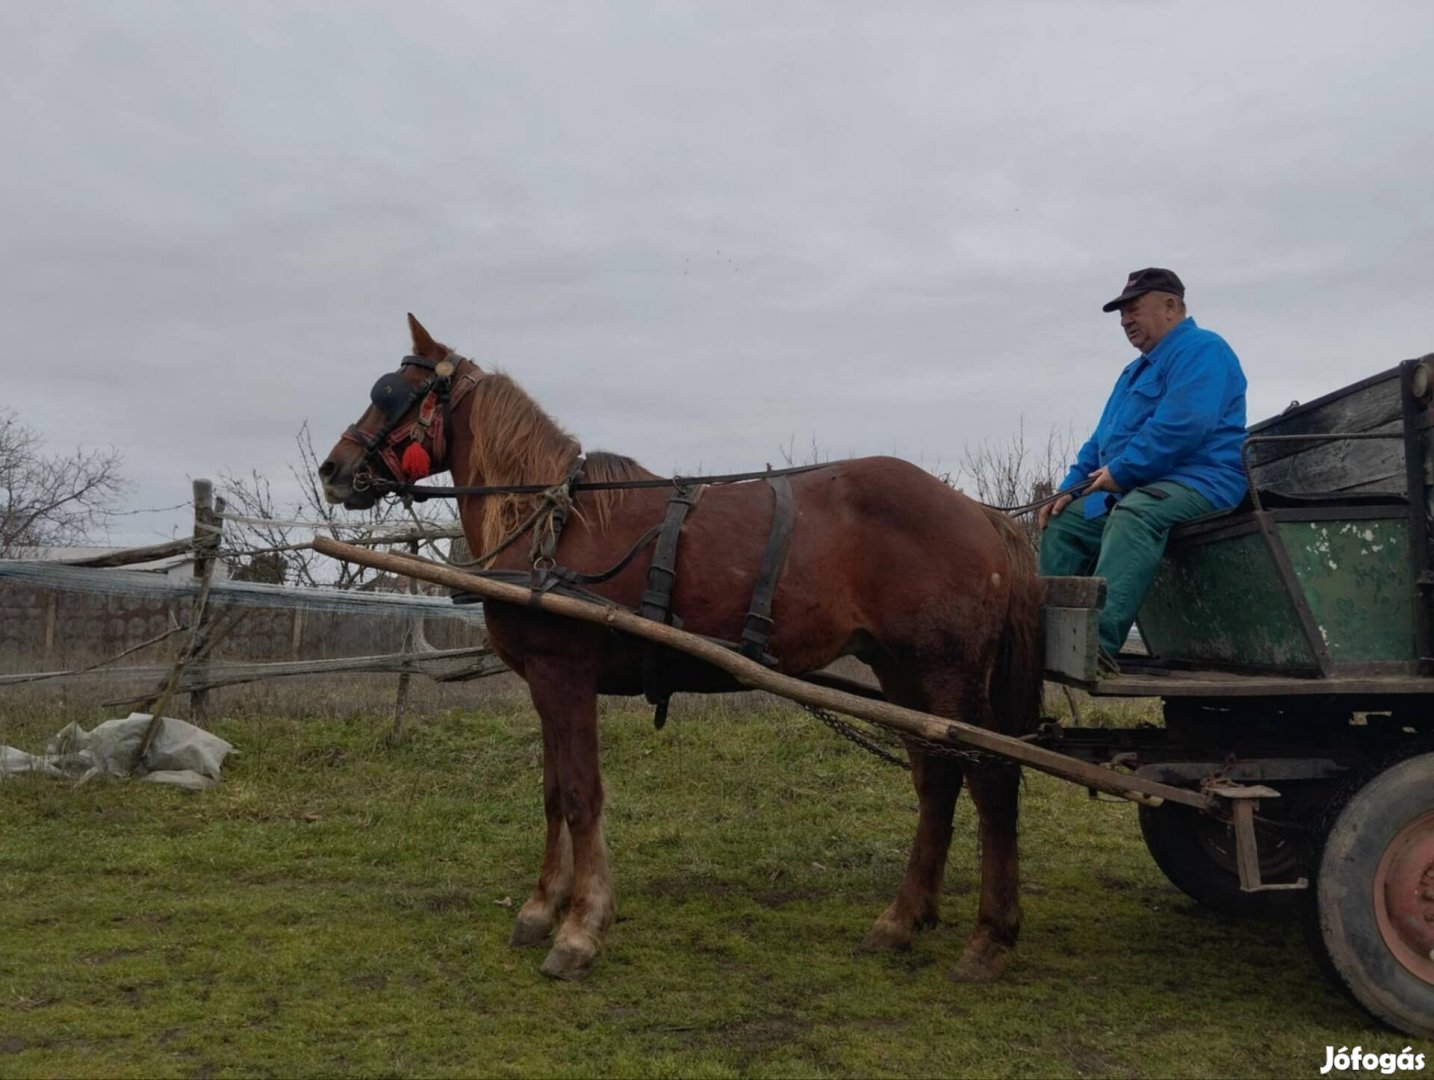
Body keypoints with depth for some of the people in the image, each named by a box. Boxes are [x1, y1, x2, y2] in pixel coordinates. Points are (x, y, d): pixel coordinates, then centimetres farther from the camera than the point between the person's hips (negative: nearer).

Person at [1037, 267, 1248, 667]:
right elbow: (1102, 441, 26)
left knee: (1133, 515, -38)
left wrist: (1120, 472, -17)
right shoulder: (1137, 369, 26)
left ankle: (1099, 639, -54)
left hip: (1200, 482, -10)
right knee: (1063, 522, 4)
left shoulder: (1201, 349, -5)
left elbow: (1182, 424, -22)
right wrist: (1069, 489, 11)